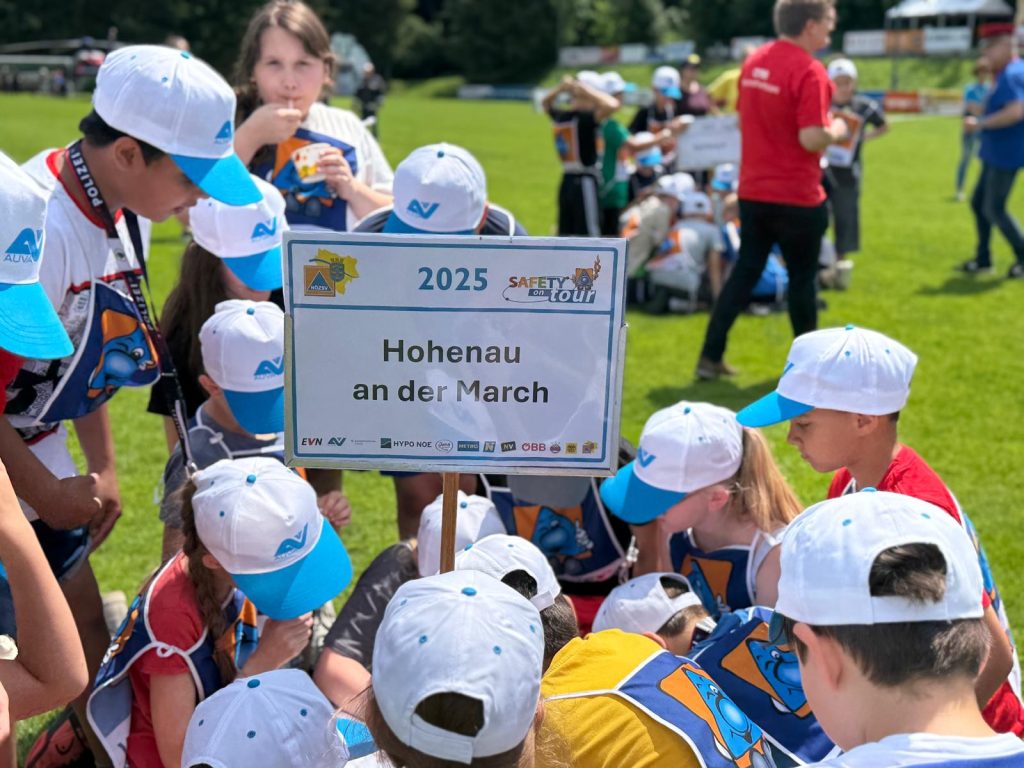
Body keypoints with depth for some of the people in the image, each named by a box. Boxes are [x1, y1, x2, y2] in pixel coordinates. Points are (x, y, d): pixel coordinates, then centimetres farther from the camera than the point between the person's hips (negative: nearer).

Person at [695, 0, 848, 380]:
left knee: (745, 271, 14)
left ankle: (711, 356, 12)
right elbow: (812, 139, -24)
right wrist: (836, 130, -4)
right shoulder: (809, 70, -18)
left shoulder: (754, 61, 6)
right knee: (802, 278, 8)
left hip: (753, 191, 7)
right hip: (797, 196, -7)